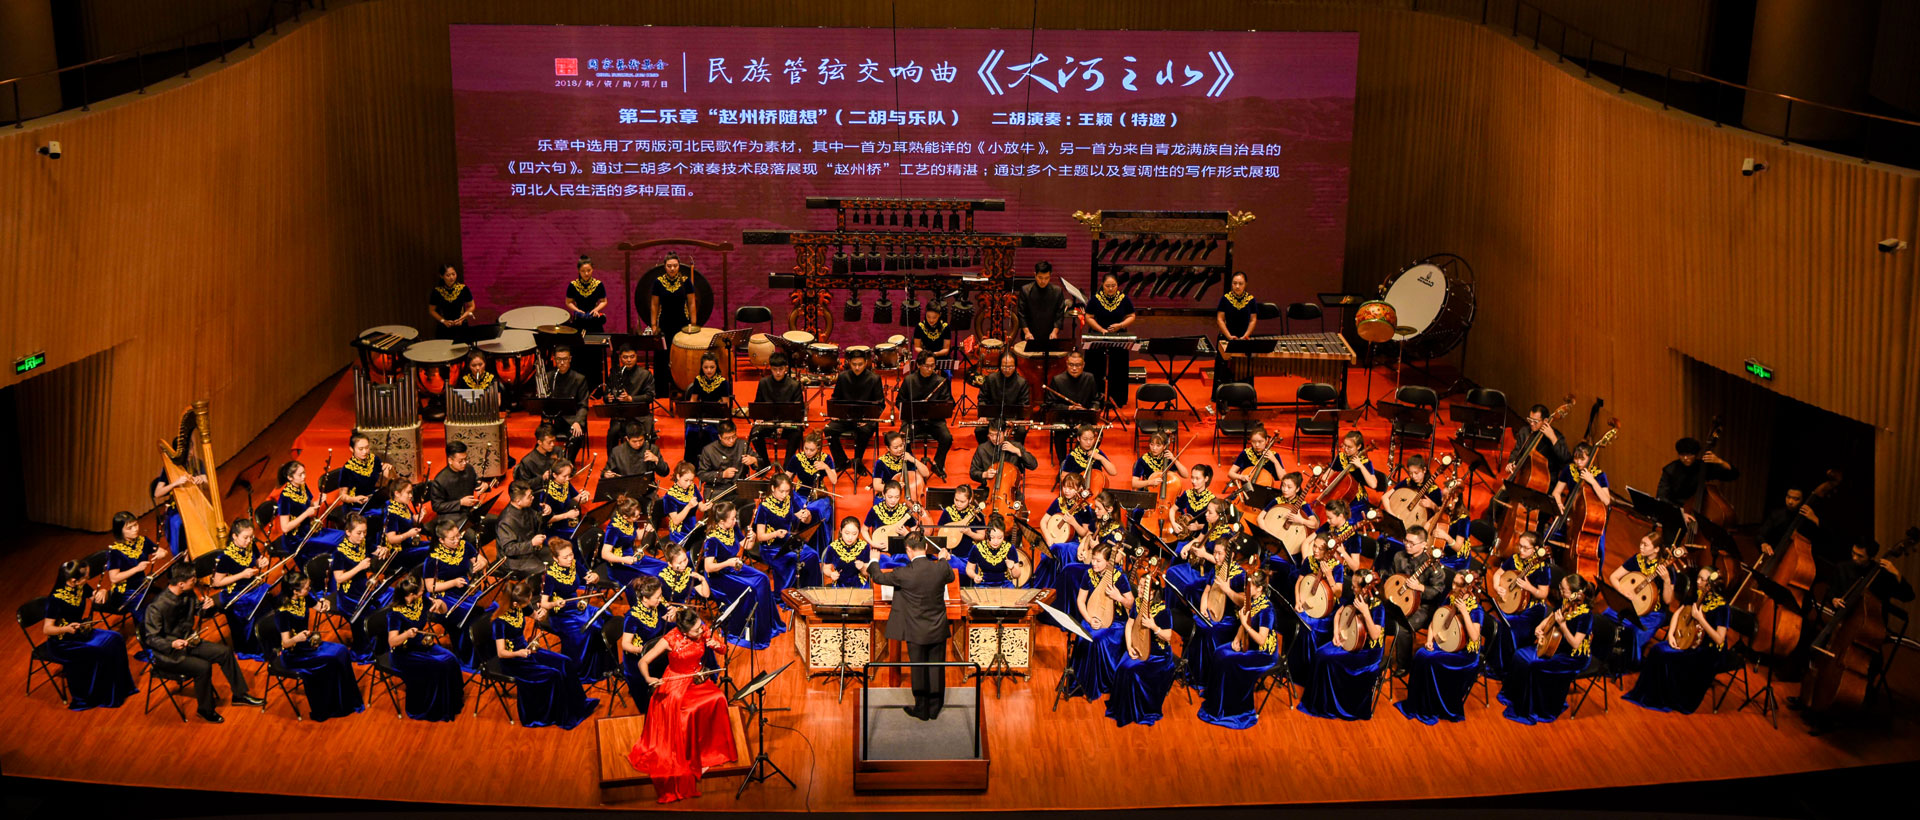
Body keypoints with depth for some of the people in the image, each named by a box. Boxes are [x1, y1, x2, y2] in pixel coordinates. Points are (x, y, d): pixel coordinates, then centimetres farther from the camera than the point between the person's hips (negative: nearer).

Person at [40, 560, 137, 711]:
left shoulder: (81, 588, -3)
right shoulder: (56, 599, -25)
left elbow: (96, 599, 16)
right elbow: (46, 629, -25)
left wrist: (102, 593, -9)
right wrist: (67, 629, -43)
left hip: (80, 633, 8)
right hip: (61, 644, -8)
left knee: (114, 639, -13)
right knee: (97, 653, -27)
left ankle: (117, 689, -2)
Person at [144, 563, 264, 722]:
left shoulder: (187, 595, -3)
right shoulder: (156, 607, -26)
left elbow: (193, 609, 18)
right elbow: (151, 638, -22)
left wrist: (204, 606, -5)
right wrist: (172, 644, -39)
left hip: (187, 641, 8)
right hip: (167, 654, -8)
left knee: (224, 652, -1)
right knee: (203, 667, -27)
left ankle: (239, 695, 13)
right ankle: (206, 711, -6)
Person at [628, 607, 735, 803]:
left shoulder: (704, 630, -11)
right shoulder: (670, 640, -21)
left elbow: (723, 647, 4)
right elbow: (643, 662, -17)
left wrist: (716, 644, -19)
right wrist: (649, 679, -36)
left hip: (697, 679, 4)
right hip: (676, 683, -4)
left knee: (717, 698, -24)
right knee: (686, 713, -29)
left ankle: (712, 749, -8)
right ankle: (691, 760, -12)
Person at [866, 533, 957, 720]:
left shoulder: (904, 574, -19)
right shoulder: (941, 567, -11)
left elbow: (879, 577, -1)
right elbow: (951, 577, 15)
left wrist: (872, 564, 20)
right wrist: (943, 559, 33)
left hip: (916, 632, -3)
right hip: (938, 630, 3)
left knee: (919, 671, 11)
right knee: (936, 670, 14)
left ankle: (922, 709, 23)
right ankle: (935, 708, 25)